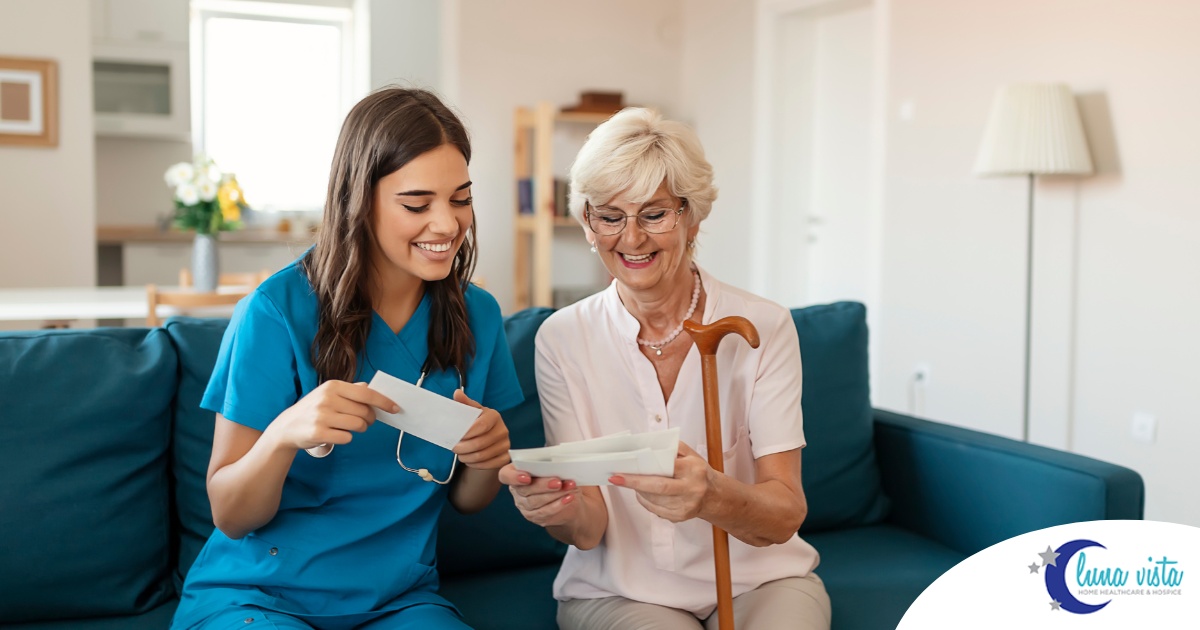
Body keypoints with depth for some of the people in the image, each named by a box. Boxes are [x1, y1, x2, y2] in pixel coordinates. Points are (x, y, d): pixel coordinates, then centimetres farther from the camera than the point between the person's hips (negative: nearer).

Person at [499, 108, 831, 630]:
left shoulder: (762, 328, -7)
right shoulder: (562, 339, -5)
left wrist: (712, 496, -37)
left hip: (759, 580, 1)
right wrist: (563, 511, -32)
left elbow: (786, 514, -14)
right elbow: (590, 529, -8)